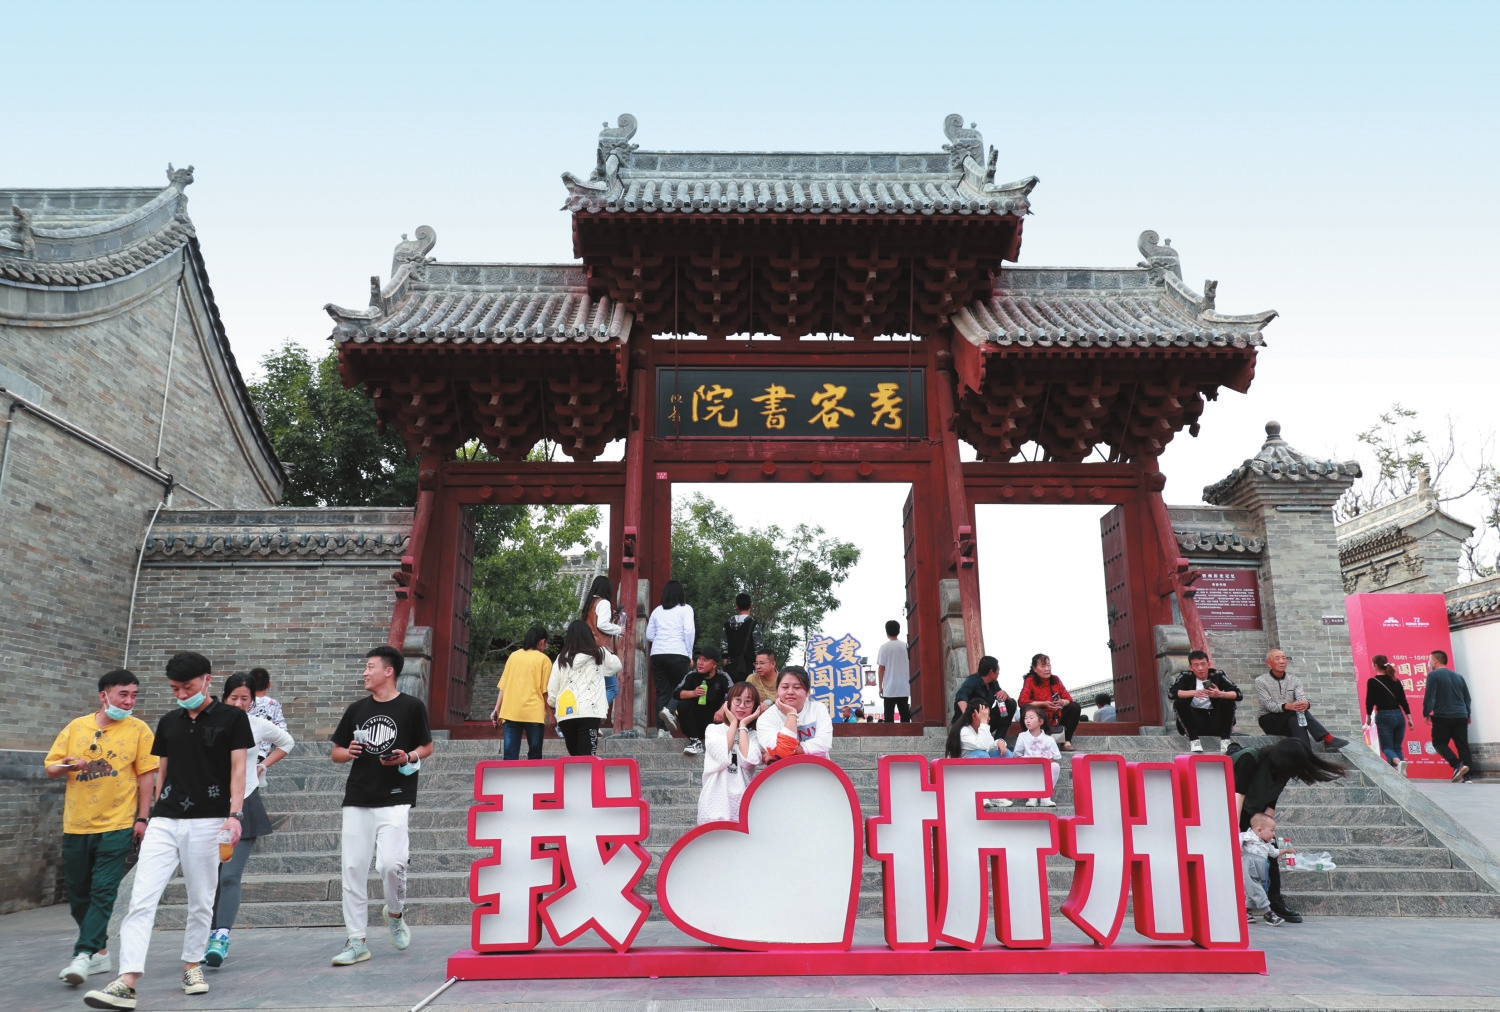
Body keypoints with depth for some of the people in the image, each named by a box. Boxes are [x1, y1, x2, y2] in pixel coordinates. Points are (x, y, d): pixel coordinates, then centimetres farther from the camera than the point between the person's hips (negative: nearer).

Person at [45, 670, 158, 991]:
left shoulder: (138, 730, -3)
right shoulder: (76, 728, 5)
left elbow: (146, 775, -2)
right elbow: (50, 769, 8)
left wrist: (142, 818, -7)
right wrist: (67, 765, -16)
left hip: (116, 825, -4)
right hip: (76, 825, 4)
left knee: (103, 892, -10)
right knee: (78, 894, 11)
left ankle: (83, 955, -8)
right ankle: (100, 952, 25)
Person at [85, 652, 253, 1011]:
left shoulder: (232, 718, 0)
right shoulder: (168, 722, 13)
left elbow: (238, 768, -4)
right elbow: (161, 772, 18)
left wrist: (235, 814, -13)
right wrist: (150, 814, 16)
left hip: (206, 821, -4)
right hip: (163, 821, 4)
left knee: (201, 901, 7)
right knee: (141, 899, -7)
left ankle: (192, 965, 24)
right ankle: (127, 983, -9)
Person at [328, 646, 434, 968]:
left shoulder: (412, 707, 0)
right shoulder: (357, 709, 12)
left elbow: (427, 747, 8)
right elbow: (336, 752, 17)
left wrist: (408, 757, -11)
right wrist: (349, 752, -5)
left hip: (395, 800, -4)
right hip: (357, 800, 4)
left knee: (391, 863, -16)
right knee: (353, 869, 3)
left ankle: (395, 912, 16)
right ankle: (356, 941, 14)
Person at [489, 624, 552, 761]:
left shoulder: (513, 656, 13)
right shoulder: (544, 659, 2)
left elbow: (503, 687, 10)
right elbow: (545, 691, -2)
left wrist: (497, 709, 12)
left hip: (510, 712, 3)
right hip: (534, 713, -3)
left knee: (510, 756, 1)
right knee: (534, 756, 7)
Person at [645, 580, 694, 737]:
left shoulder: (657, 610, 14)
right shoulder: (685, 609, 5)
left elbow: (649, 635, 16)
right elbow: (689, 631, -5)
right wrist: (690, 655, 1)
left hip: (657, 654, 4)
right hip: (678, 653, -4)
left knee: (662, 692, 7)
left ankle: (662, 729, 2)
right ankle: (670, 710, -22)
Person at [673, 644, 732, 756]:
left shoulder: (722, 677, -7)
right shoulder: (692, 676, -3)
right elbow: (676, 693, -12)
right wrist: (693, 693, -31)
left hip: (714, 720, -2)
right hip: (695, 719, 2)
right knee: (682, 704, -23)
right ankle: (695, 741, -22)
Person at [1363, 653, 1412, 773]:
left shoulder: (1372, 681, -6)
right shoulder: (1395, 681, 9)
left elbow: (1369, 701, -3)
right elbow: (1404, 701, 8)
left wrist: (1368, 717, 11)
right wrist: (1409, 718, 13)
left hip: (1384, 717, -5)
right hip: (1399, 716, 5)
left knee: (1387, 747, -1)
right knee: (1397, 748, 12)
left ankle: (1398, 762, -31)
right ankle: (1397, 771, -1)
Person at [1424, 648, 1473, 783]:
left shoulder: (1433, 675, -5)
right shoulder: (1458, 676, 15)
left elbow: (1429, 696, -12)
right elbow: (1467, 697, 18)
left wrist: (1426, 713, -4)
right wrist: (1468, 714, 28)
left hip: (1443, 717, -6)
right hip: (1461, 717, 6)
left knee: (1439, 743, 3)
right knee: (1462, 746, 6)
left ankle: (1458, 765, -16)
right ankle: (1466, 777, 2)